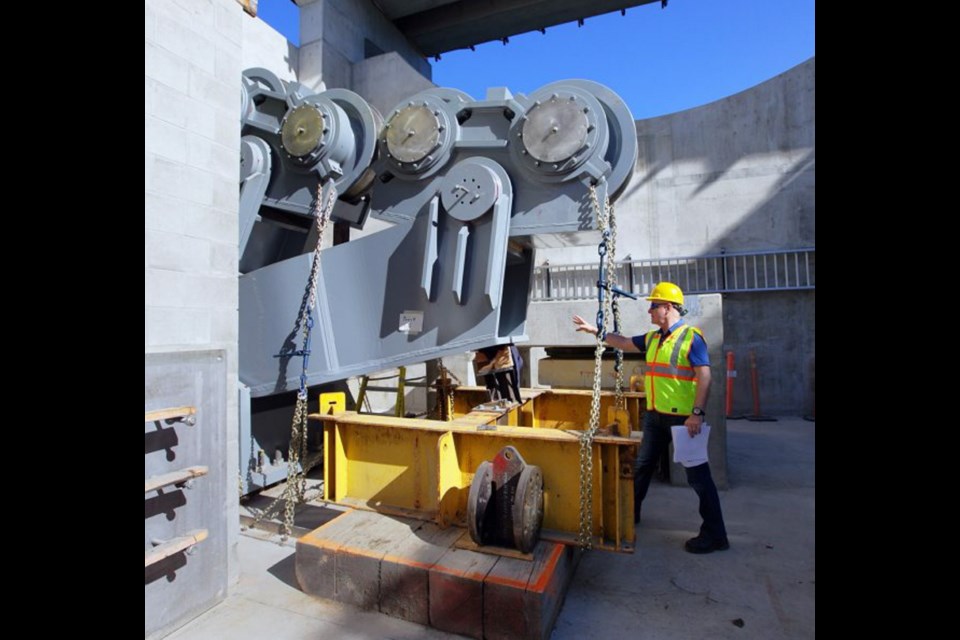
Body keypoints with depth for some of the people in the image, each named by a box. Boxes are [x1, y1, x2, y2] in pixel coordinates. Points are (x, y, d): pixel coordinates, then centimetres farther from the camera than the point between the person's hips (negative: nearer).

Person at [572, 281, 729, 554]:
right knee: (642, 467, 18)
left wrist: (697, 413, -23)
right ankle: (630, 513, 34)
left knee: (698, 475, 1)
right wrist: (595, 330, 21)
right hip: (655, 415, 8)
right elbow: (624, 343, 23)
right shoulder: (652, 338, 10)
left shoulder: (691, 337, -13)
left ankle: (715, 535, 14)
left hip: (683, 418, -8)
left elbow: (704, 376, -18)